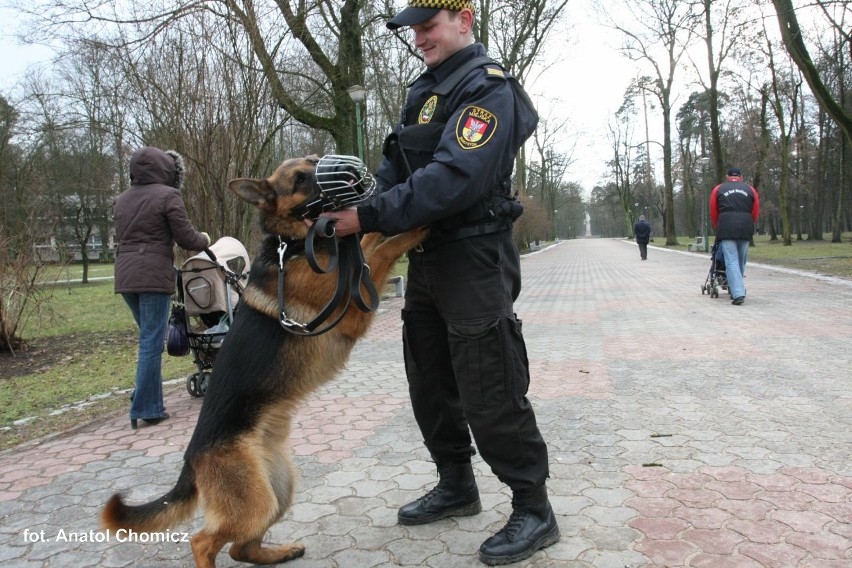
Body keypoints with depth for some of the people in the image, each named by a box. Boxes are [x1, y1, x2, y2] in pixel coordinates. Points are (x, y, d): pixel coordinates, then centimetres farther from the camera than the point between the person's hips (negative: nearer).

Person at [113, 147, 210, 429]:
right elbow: (186, 238, -7)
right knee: (152, 342, -3)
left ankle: (146, 397, 23)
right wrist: (205, 239, 13)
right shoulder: (168, 196, -6)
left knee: (148, 337, 19)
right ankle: (146, 408, -1)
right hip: (154, 275, -7)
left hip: (125, 276, 7)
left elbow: (123, 237, 19)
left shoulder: (121, 200, 16)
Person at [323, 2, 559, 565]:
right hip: (426, 259, 9)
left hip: (475, 262, -9)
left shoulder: (487, 87, -12)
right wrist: (357, 205, -4)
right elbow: (398, 165, 14)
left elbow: (456, 178, -26)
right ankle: (456, 486, 33)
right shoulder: (425, 89, 17)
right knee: (430, 384, 16)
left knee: (489, 394, -4)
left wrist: (371, 216, -29)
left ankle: (534, 511, 12)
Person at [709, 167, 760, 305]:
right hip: (745, 229, 2)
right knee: (741, 261, 14)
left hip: (726, 228, -2)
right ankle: (734, 290, 22)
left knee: (731, 261, -5)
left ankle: (738, 294, -16)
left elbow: (713, 213, 14)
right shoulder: (750, 190, 16)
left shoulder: (718, 189, 13)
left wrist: (717, 229, 28)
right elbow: (756, 213, 15)